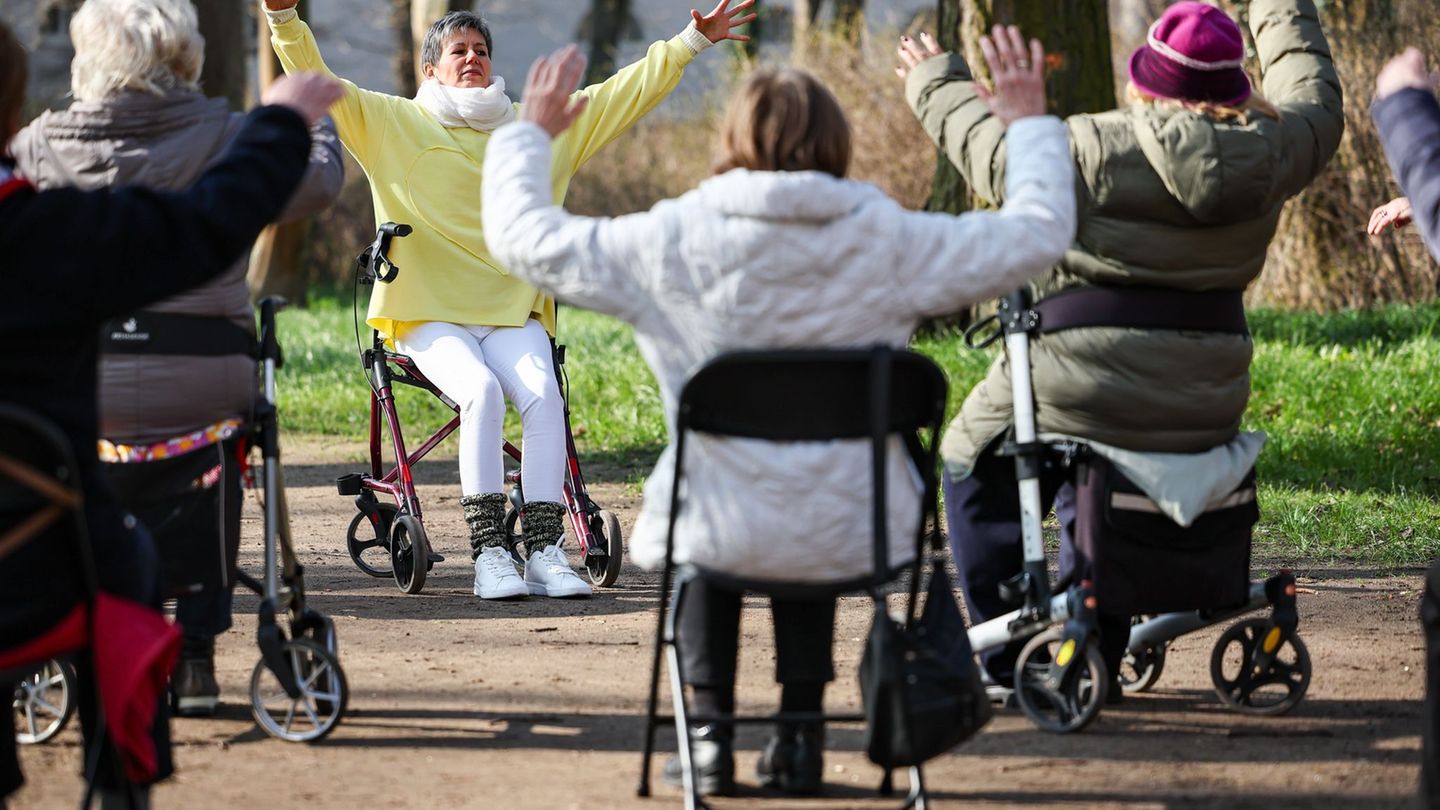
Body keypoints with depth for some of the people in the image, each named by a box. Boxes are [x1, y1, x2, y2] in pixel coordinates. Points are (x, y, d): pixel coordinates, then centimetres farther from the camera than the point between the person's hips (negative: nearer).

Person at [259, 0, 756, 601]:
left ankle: (544, 551, -27)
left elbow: (625, 94, 20)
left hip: (513, 315, 3)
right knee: (481, 390, -31)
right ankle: (489, 553, -30)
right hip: (430, 318, -3)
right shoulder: (393, 123, 9)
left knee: (542, 393, -27)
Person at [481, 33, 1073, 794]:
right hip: (854, 540, 1)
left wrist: (531, 133, 19)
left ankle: (711, 732, 27)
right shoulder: (887, 240, -8)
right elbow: (1039, 232, 3)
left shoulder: (674, 242, -10)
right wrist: (1031, 126, 19)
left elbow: (525, 238, 2)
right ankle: (800, 730, 33)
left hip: (725, 539, -1)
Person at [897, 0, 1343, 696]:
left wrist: (936, 84, 18)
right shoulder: (1269, 153, -1)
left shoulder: (1098, 150, -15)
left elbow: (994, 151, 0)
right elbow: (1318, 107, 21)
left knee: (972, 464, 21)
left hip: (1082, 391, -5)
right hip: (1204, 412, 5)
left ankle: (1006, 664, 17)